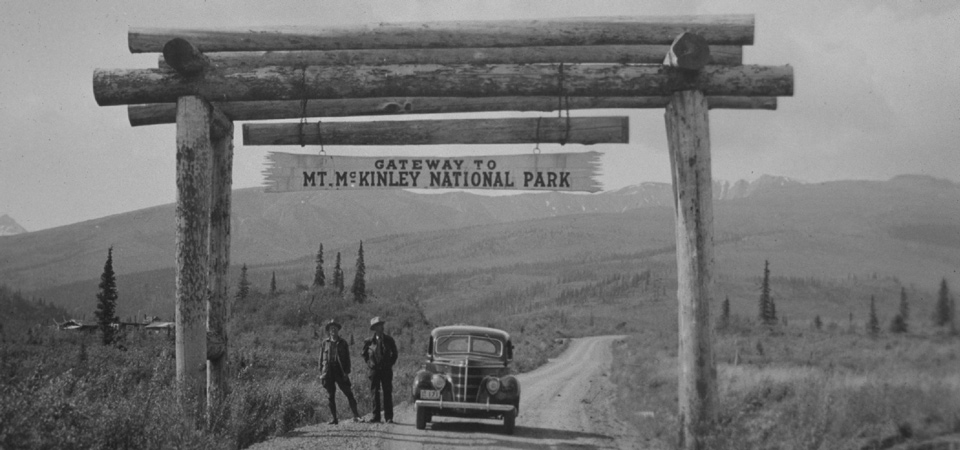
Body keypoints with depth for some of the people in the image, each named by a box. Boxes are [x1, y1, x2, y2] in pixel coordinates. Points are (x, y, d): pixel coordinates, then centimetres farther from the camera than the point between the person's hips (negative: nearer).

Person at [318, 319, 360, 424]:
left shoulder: (342, 343, 7)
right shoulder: (325, 343, 9)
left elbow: (347, 358, 5)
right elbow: (321, 358, 10)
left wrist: (347, 372, -4)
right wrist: (321, 373, 4)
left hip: (340, 371, -1)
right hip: (328, 371, 1)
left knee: (348, 393, -5)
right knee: (330, 396, 3)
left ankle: (356, 415, -2)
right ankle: (334, 418, 9)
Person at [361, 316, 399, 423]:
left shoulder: (389, 340, 4)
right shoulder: (369, 341, 3)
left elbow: (394, 354, 14)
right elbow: (365, 354, 16)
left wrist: (390, 364, 4)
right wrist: (369, 363, 6)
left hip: (386, 370, -1)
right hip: (374, 369, 1)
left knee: (387, 394, -2)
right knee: (375, 393, 1)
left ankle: (388, 417, 0)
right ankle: (376, 416, 7)